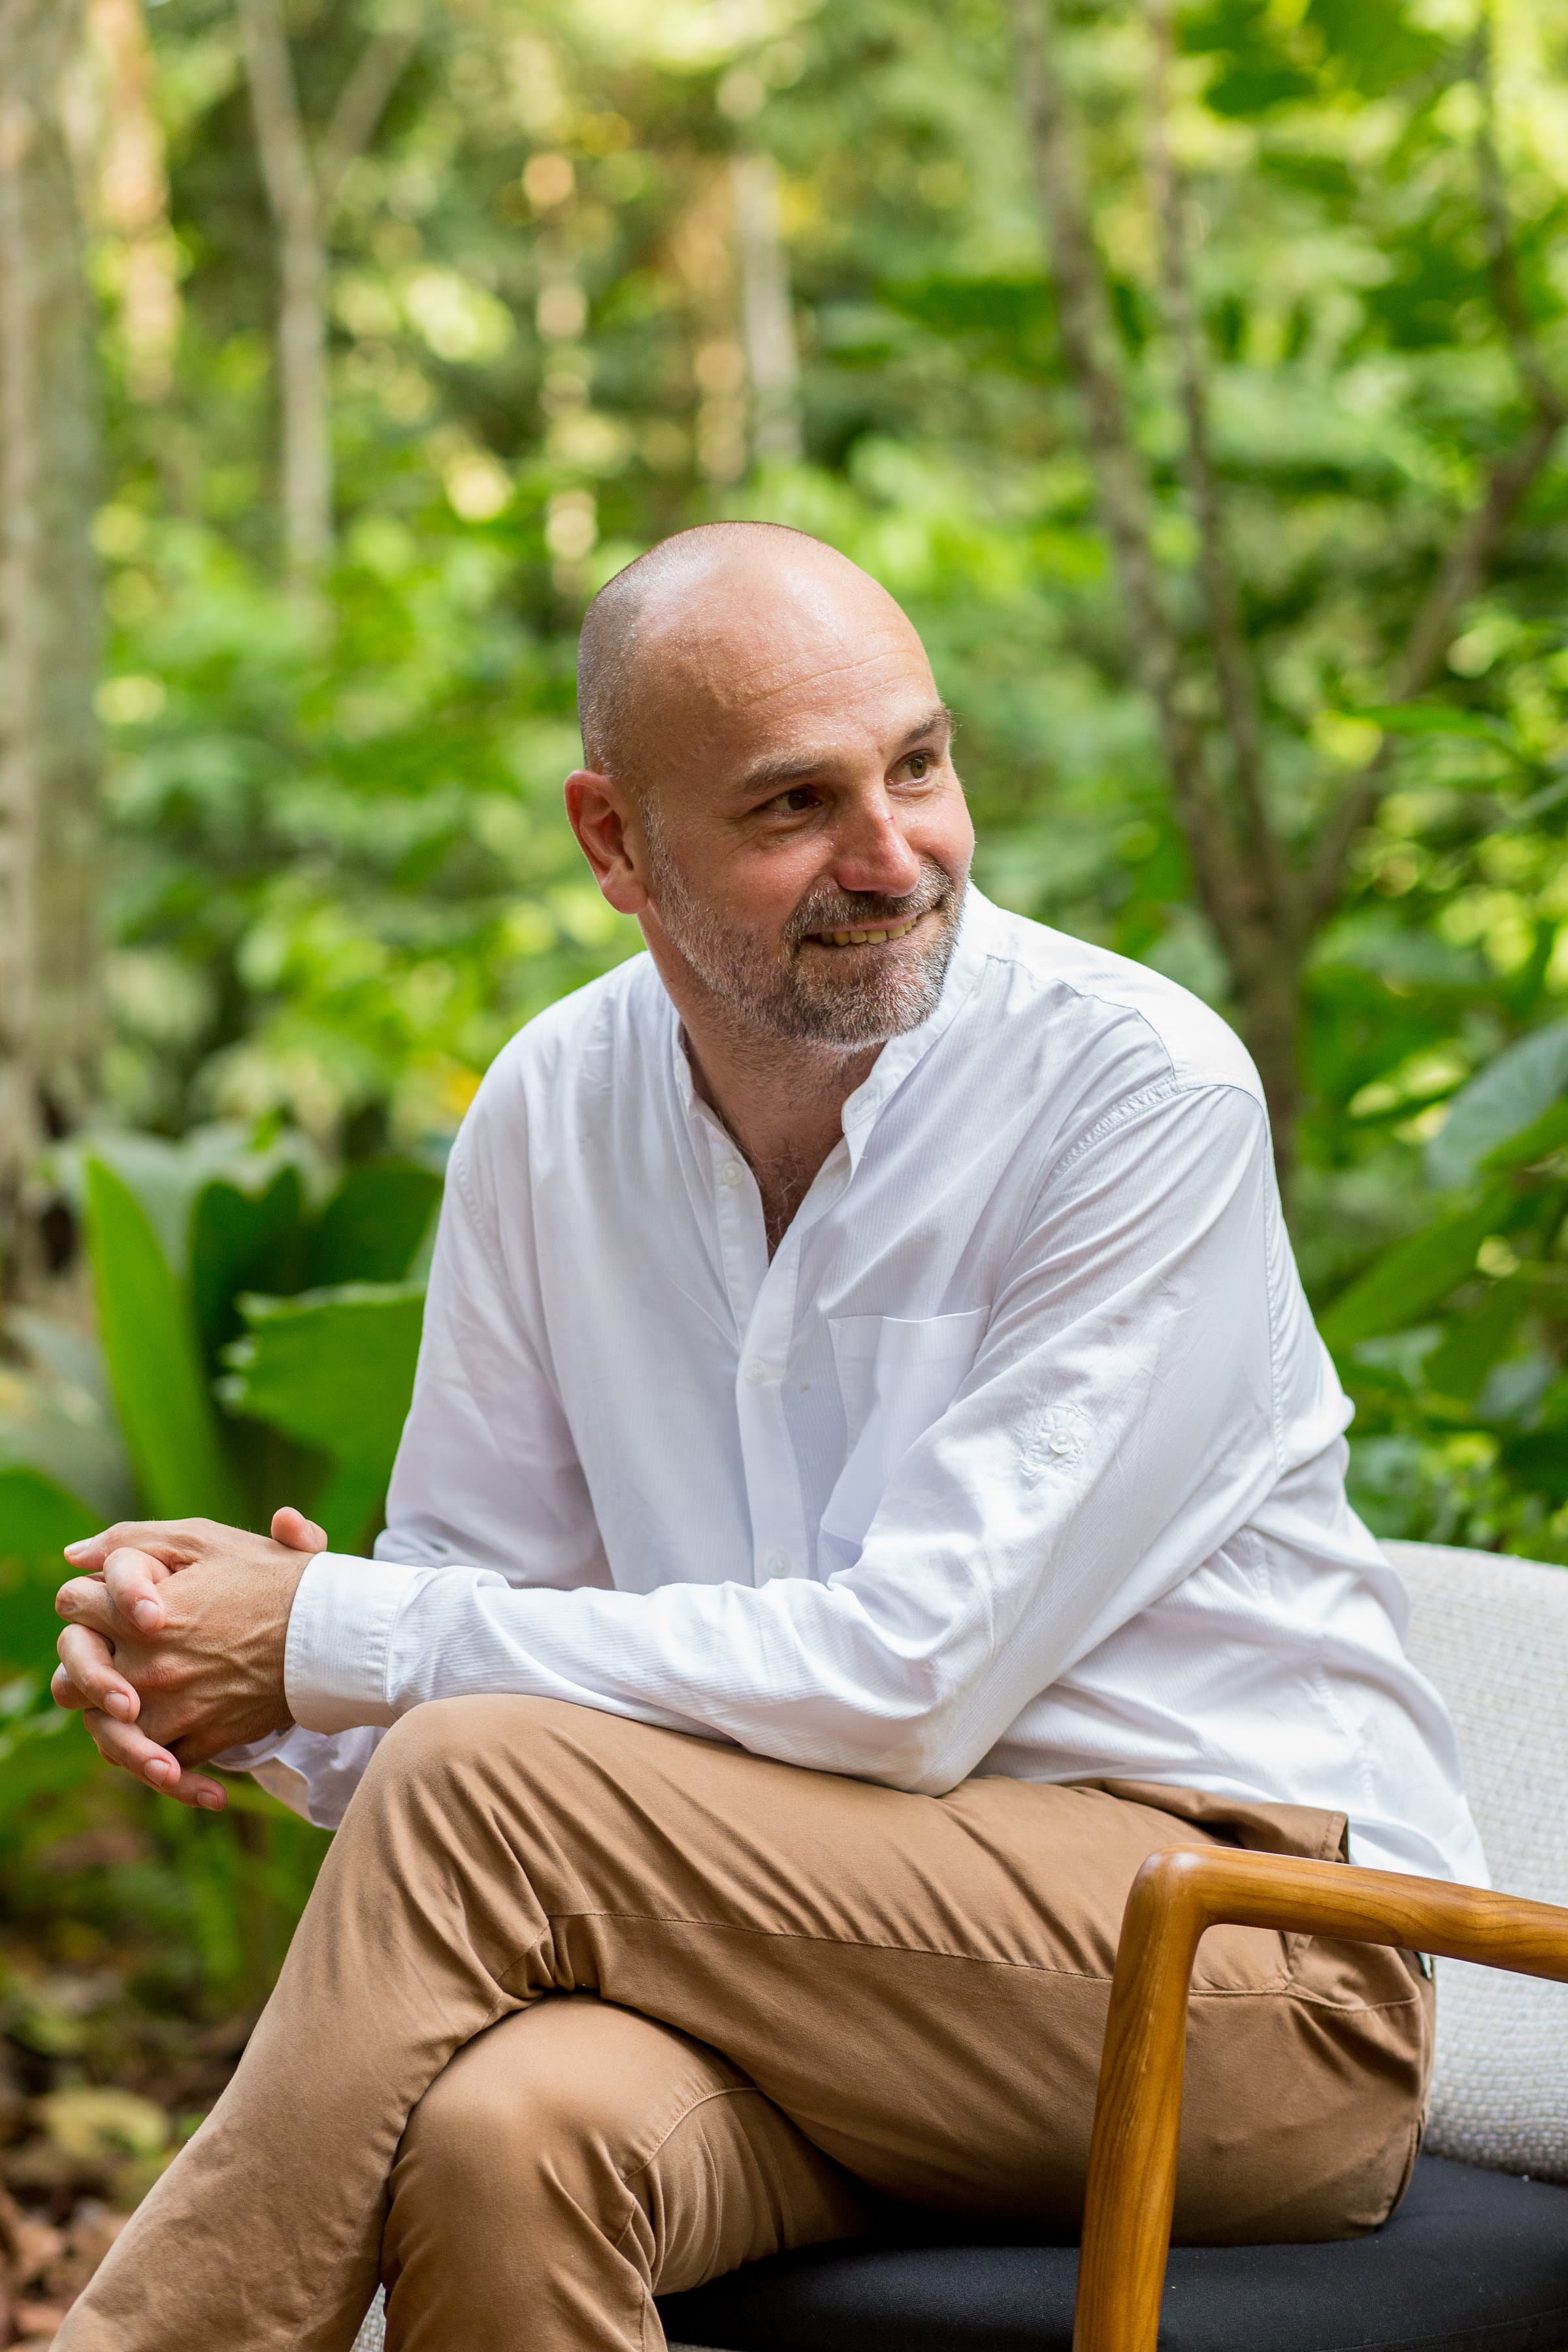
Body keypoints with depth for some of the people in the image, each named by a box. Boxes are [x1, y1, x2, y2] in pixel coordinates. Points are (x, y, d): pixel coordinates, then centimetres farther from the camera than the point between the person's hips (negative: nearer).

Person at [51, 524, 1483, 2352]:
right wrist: (201, 1661, -14)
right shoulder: (551, 1114, 4)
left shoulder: (1144, 1090, -14)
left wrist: (330, 1641, -18)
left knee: (482, 1786, -26)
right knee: (498, 2138, -33)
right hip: (830, 1949, 4)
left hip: (1256, 1975, -4)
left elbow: (908, 1678, -20)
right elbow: (467, 1595, 10)